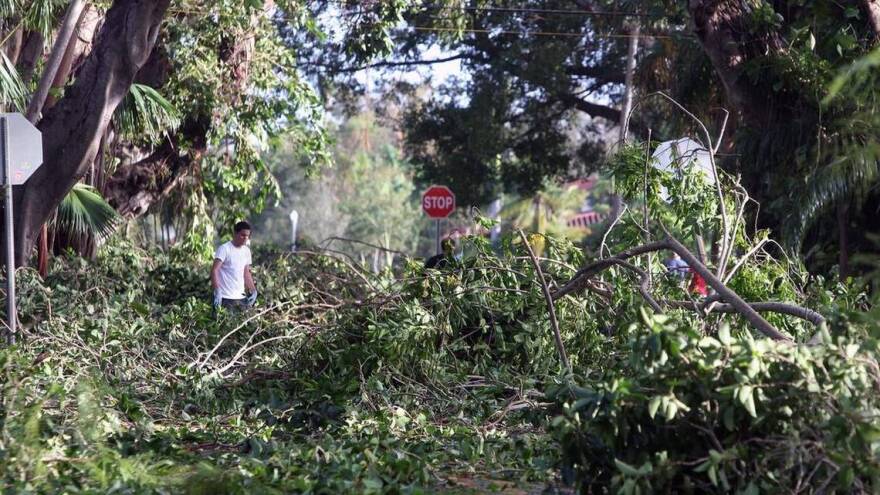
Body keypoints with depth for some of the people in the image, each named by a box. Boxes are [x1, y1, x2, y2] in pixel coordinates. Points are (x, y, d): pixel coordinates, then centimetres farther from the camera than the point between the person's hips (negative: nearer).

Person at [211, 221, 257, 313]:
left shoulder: (246, 251, 13)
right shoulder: (224, 249, -8)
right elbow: (214, 270, -16)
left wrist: (253, 291, 7)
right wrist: (217, 291, -27)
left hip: (241, 298, 6)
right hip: (225, 299, -6)